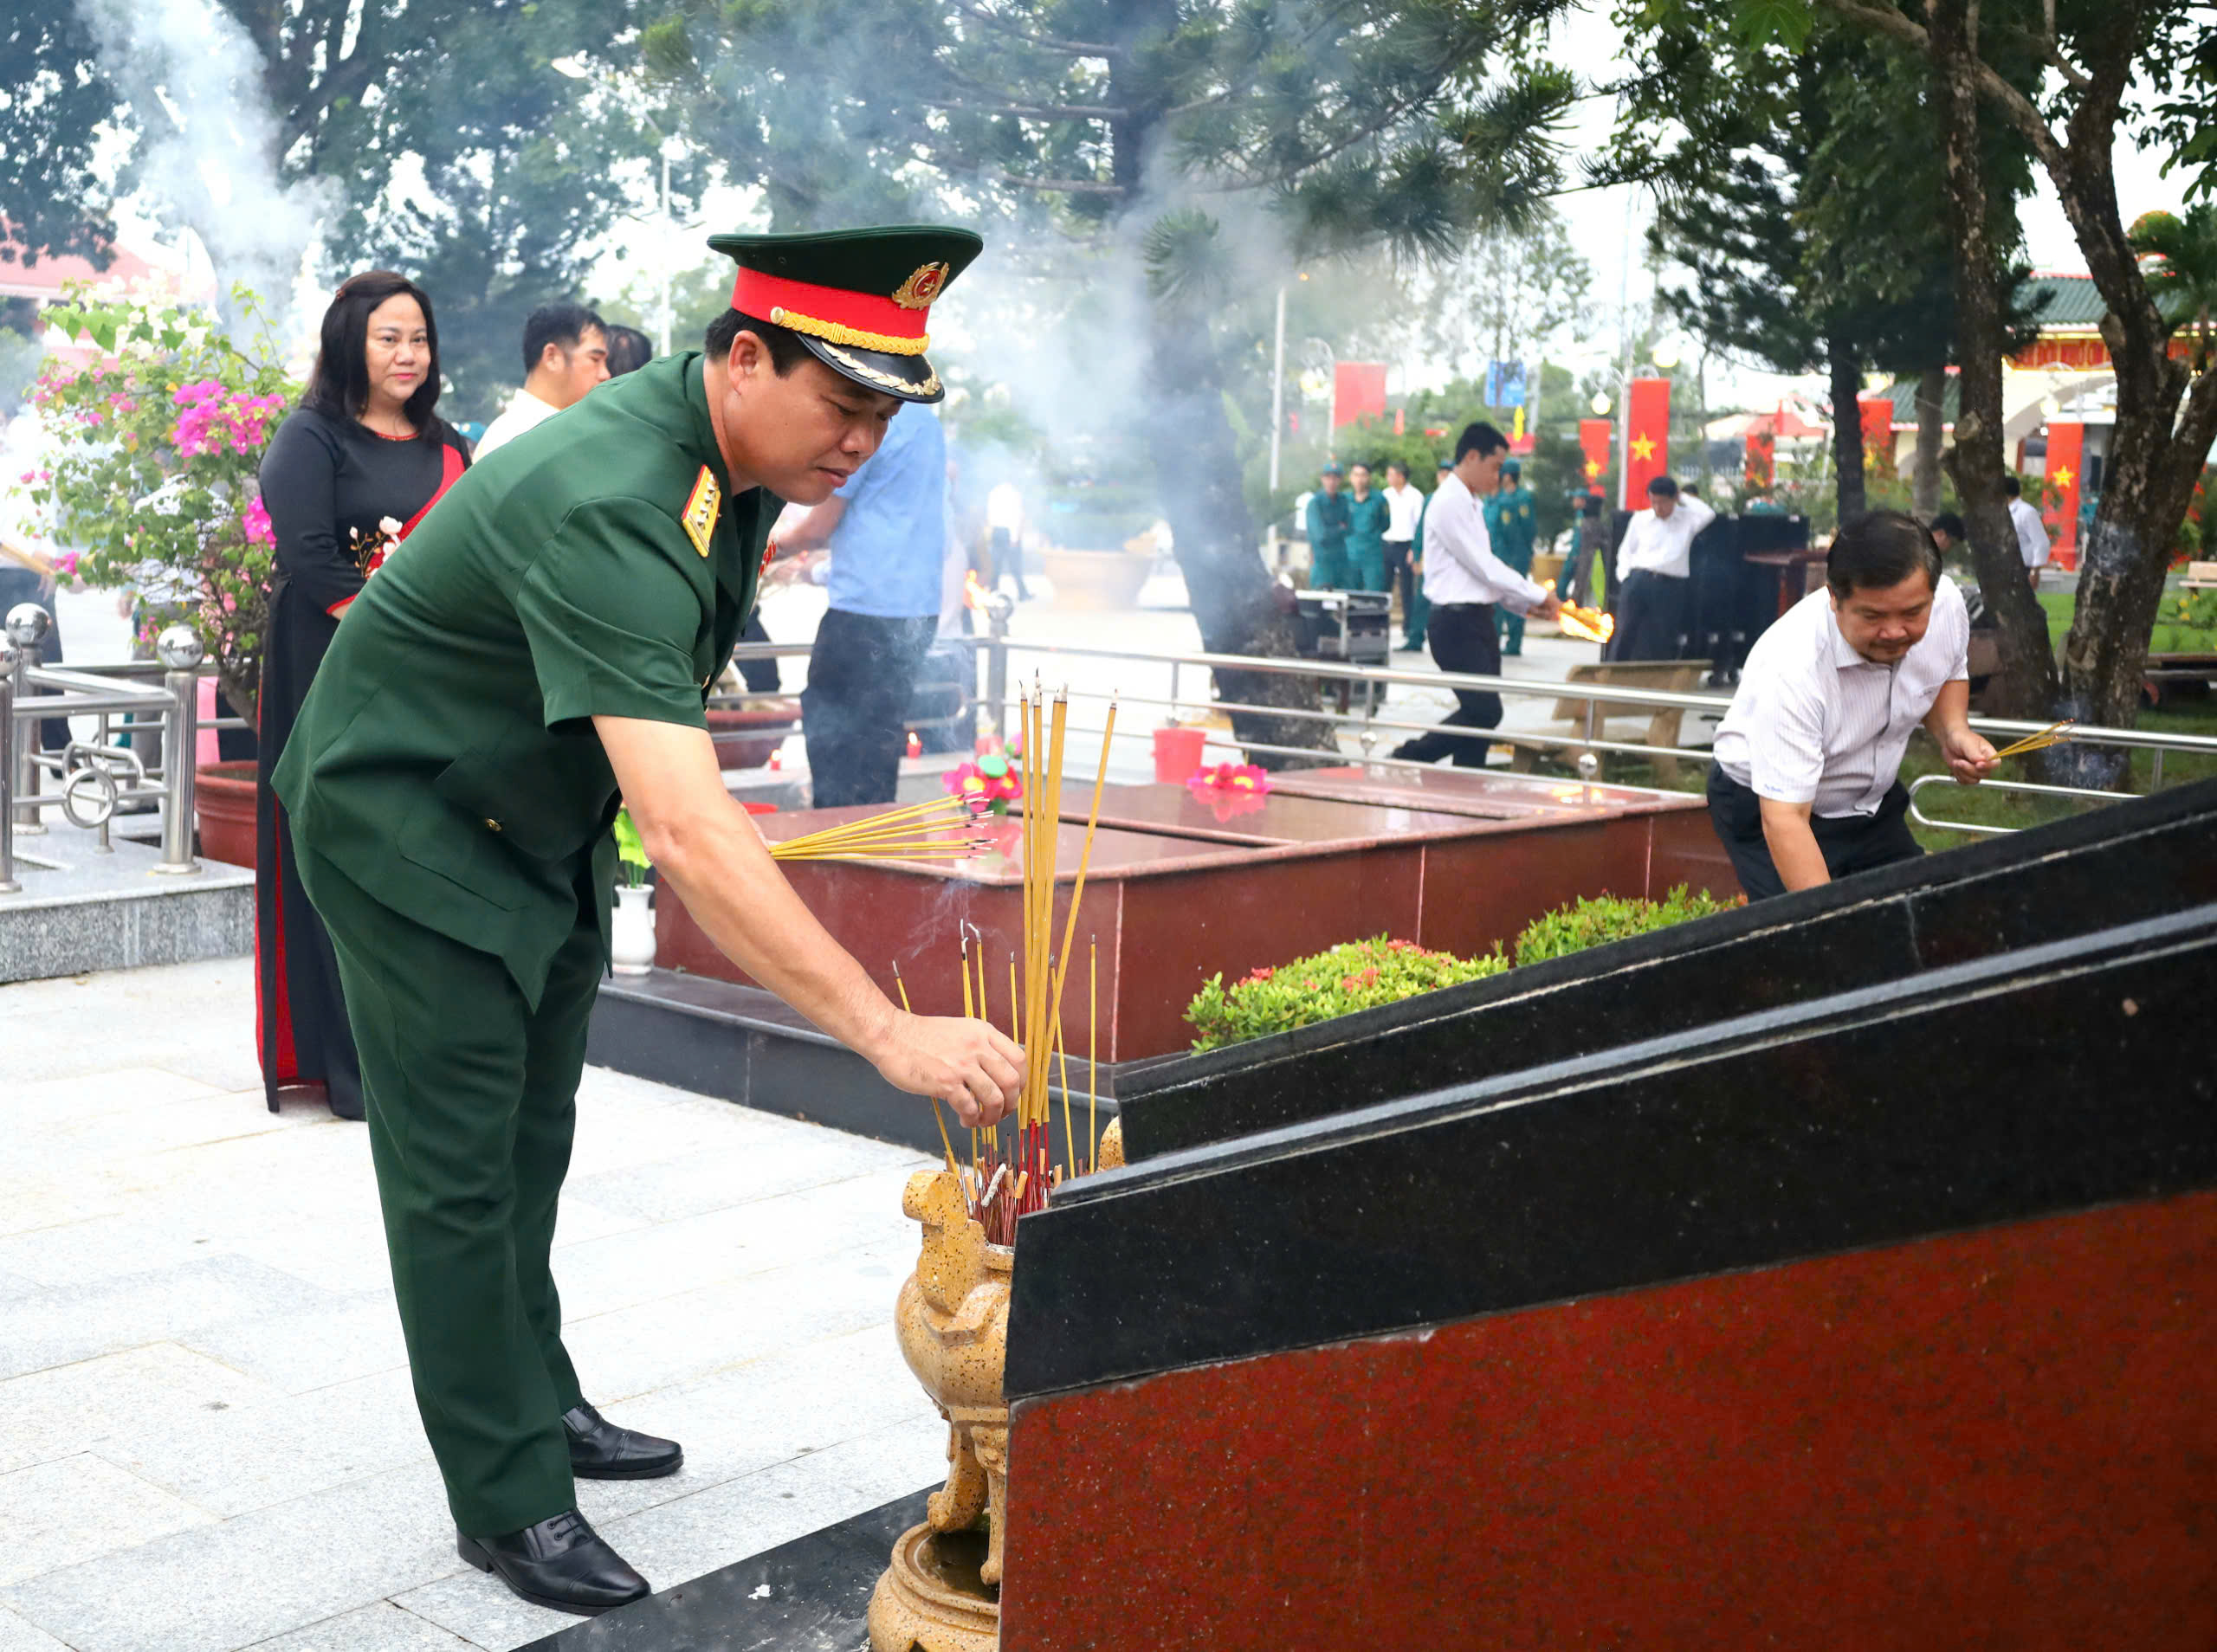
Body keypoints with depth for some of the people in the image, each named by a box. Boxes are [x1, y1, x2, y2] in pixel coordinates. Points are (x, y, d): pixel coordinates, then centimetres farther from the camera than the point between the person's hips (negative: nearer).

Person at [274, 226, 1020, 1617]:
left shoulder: (738, 454, -9)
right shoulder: (608, 511, -39)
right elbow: (687, 833, -47)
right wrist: (892, 1034, -51)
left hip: (538, 820, 9)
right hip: (405, 822, -9)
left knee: (533, 1139, 18)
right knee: (463, 1171, -2)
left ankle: (537, 1405, 33)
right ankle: (507, 1500, 10)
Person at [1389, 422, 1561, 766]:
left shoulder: (1469, 504, 17)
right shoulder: (1449, 503, -14)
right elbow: (1484, 567, -16)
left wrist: (1527, 604, 10)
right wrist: (1538, 596, -9)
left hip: (1477, 620, 10)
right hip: (1457, 623, -10)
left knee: (1481, 712, 9)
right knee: (1484, 711, -13)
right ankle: (1408, 758, -1)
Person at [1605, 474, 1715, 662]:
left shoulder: (1687, 519, 8)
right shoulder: (1640, 519, 12)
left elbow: (1708, 514, -11)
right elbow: (1626, 550, 17)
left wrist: (1682, 500, 0)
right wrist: (1624, 575, 2)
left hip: (1671, 585, -1)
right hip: (1637, 581, 1)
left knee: (1662, 639, 1)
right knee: (1625, 631, -2)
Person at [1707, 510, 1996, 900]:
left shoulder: (1947, 603, -17)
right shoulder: (1791, 666, -37)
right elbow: (1784, 821, -38)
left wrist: (1954, 733, -11)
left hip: (1874, 802, 6)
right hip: (1766, 806, -6)